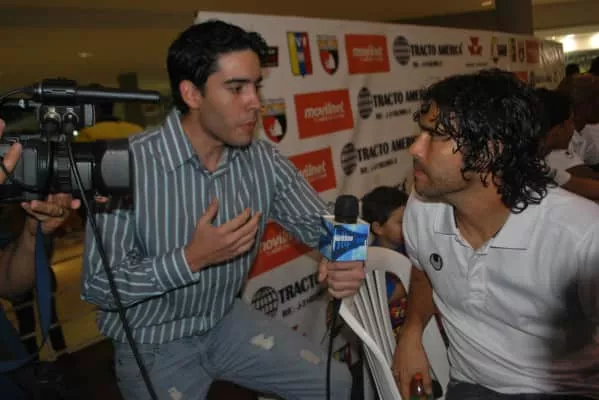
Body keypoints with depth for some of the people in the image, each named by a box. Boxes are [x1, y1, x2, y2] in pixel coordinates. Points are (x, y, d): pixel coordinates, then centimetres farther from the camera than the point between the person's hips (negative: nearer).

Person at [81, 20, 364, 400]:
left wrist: (345, 256, -28)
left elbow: (319, 222, -5)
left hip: (227, 322, 5)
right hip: (153, 345, -4)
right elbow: (97, 286, -22)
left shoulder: (264, 161, -11)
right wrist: (191, 259, -32)